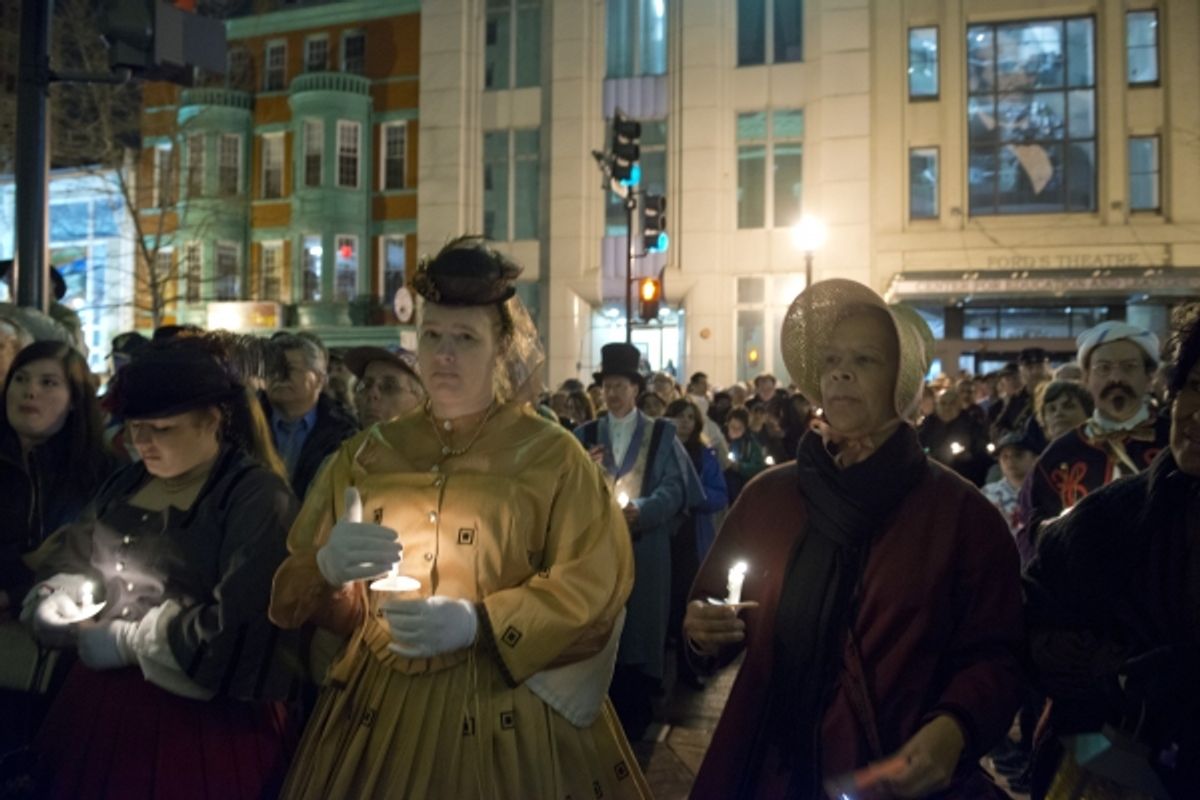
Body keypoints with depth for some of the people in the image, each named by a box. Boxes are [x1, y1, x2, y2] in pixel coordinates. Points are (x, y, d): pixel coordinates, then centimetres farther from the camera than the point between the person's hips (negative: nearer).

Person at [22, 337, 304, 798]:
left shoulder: (258, 496, -13)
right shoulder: (125, 486, 12)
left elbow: (239, 625, -21)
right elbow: (70, 562, 22)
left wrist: (129, 643, -15)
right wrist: (53, 603, -1)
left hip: (205, 718, -6)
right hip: (100, 702, 7)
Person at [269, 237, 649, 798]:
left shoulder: (552, 458, -3)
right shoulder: (366, 457, 7)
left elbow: (594, 592, -10)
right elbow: (292, 593, 8)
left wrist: (480, 625, -20)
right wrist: (326, 569, -15)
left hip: (507, 715, -3)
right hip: (378, 709, 3)